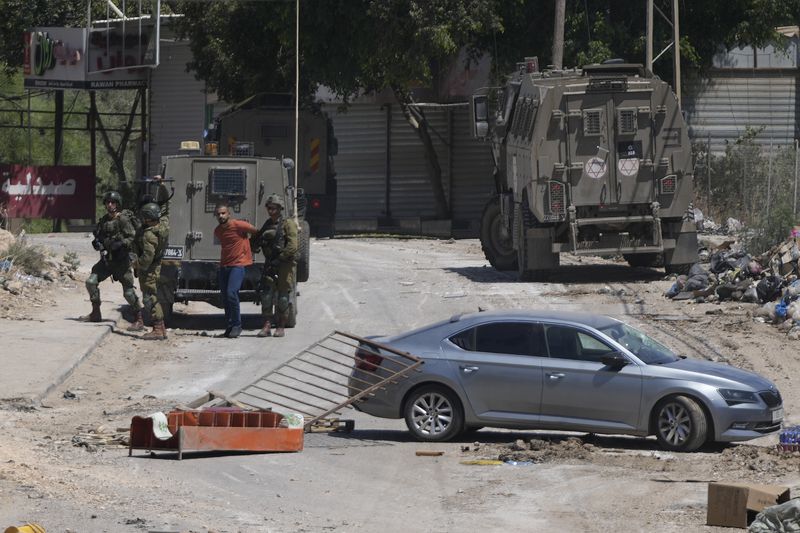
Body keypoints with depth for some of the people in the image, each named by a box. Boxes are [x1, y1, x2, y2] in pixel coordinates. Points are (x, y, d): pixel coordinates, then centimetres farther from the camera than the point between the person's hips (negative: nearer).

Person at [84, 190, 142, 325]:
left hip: (121, 260, -7)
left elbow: (133, 238, -14)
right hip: (106, 258, 7)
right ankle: (95, 313, 8)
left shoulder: (123, 220, -10)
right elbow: (98, 235, 19)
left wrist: (121, 243, -29)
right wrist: (97, 243, -3)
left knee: (128, 291, -7)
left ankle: (138, 319, 3)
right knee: (91, 281, -4)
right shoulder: (104, 220, 11)